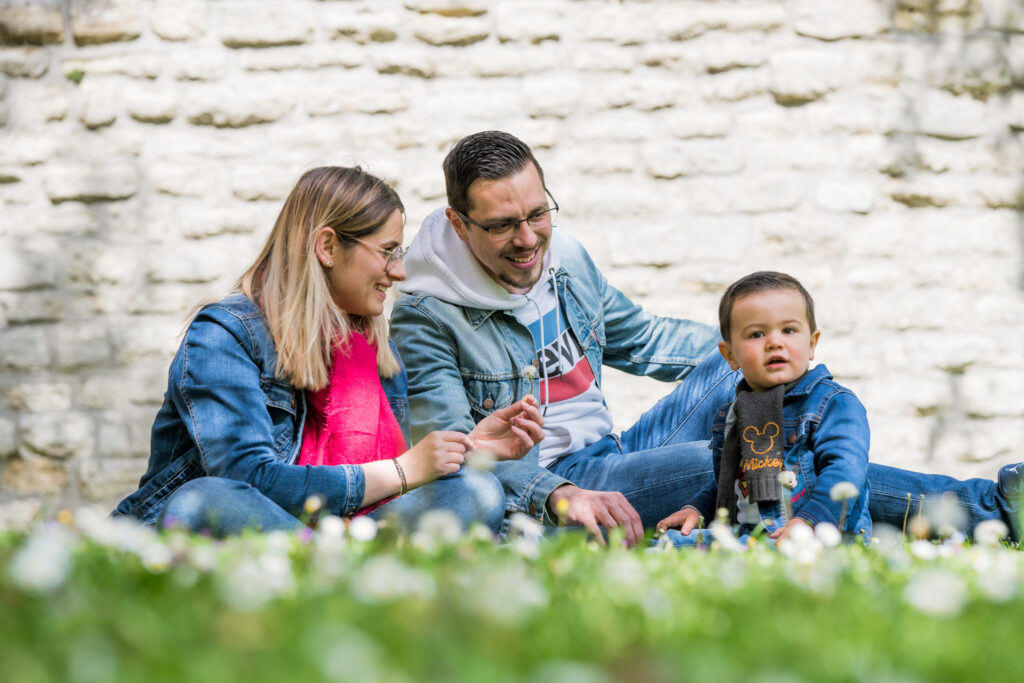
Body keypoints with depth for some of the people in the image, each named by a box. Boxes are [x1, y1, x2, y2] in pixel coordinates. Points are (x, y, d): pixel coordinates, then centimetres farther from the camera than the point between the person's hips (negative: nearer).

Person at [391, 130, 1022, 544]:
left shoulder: (566, 260, 7)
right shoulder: (427, 318, -15)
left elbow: (642, 339, 23)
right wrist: (557, 496, -39)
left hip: (610, 460, 8)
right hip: (537, 491, -8)